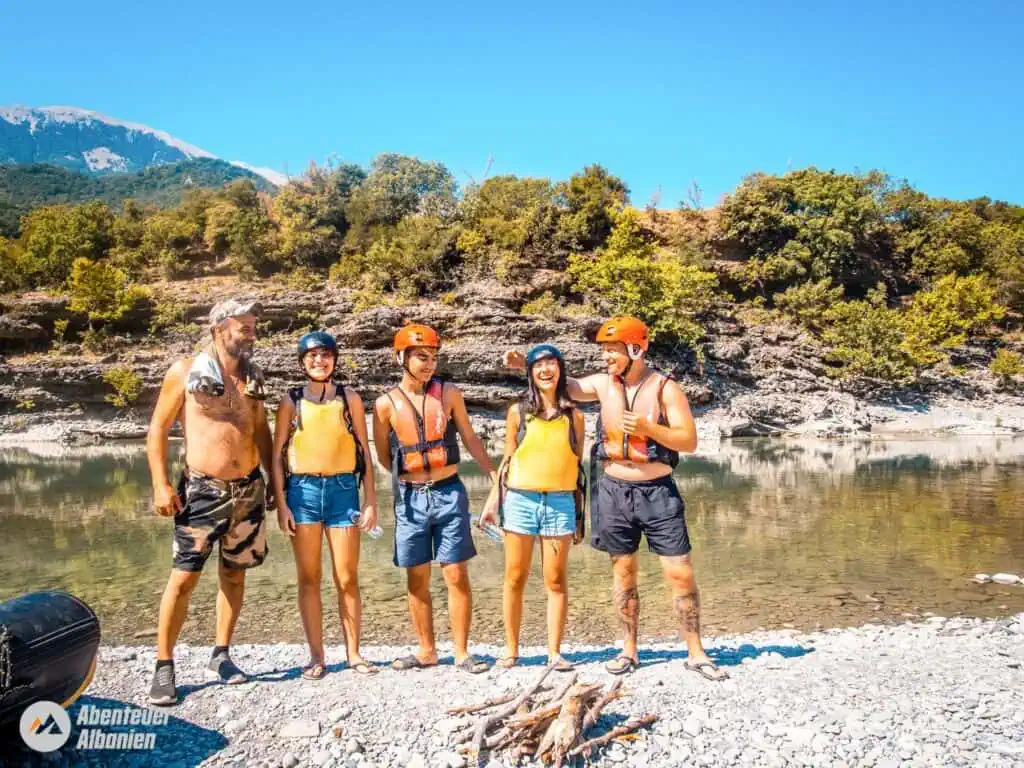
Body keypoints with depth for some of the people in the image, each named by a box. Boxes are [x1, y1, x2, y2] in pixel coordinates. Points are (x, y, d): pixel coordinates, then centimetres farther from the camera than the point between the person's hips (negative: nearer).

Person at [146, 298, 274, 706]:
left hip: (249, 490, 4)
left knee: (234, 574, 11)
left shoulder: (253, 376, 8)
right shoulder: (185, 372, -4)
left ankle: (220, 657, 24)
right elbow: (158, 429, -2)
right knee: (184, 577, -4)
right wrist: (160, 484, -10)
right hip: (202, 490, -4)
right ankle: (164, 667, 8)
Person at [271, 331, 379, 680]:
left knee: (347, 579, 2)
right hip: (302, 489, 0)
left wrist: (371, 501, 3)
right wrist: (281, 503, -3)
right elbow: (277, 455, 5)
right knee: (309, 578, 5)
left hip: (343, 489, 0)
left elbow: (364, 453, 8)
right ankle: (316, 656, 15)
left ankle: (353, 653, 16)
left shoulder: (349, 399, 7)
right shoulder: (291, 401, 6)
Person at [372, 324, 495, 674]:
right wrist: (412, 476, 8)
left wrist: (496, 474, 4)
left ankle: (461, 652, 13)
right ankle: (426, 651, 23)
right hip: (411, 498, 0)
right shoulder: (386, 404, -2)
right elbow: (383, 455, 9)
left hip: (449, 494, 0)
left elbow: (470, 438, 8)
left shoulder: (448, 393, 1)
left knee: (457, 575, 2)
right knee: (417, 579, 9)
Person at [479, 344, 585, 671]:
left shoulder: (573, 416, 6)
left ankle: (554, 651, 13)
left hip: (560, 502, 0)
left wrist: (581, 515, 10)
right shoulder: (518, 412, 5)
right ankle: (511, 649, 16)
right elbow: (507, 460, 9)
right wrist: (493, 501, 4)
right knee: (515, 578, 5)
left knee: (556, 580, 4)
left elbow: (578, 466, 10)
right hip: (520, 500, 0)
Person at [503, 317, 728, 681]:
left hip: (657, 491, -3)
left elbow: (689, 442, -10)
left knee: (680, 573, -1)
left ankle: (695, 653, 14)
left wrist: (647, 427, -24)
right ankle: (629, 650, 24)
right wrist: (528, 365, 4)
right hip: (614, 490, 3)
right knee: (623, 572, 11)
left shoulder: (665, 388, -9)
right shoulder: (603, 383, 2)